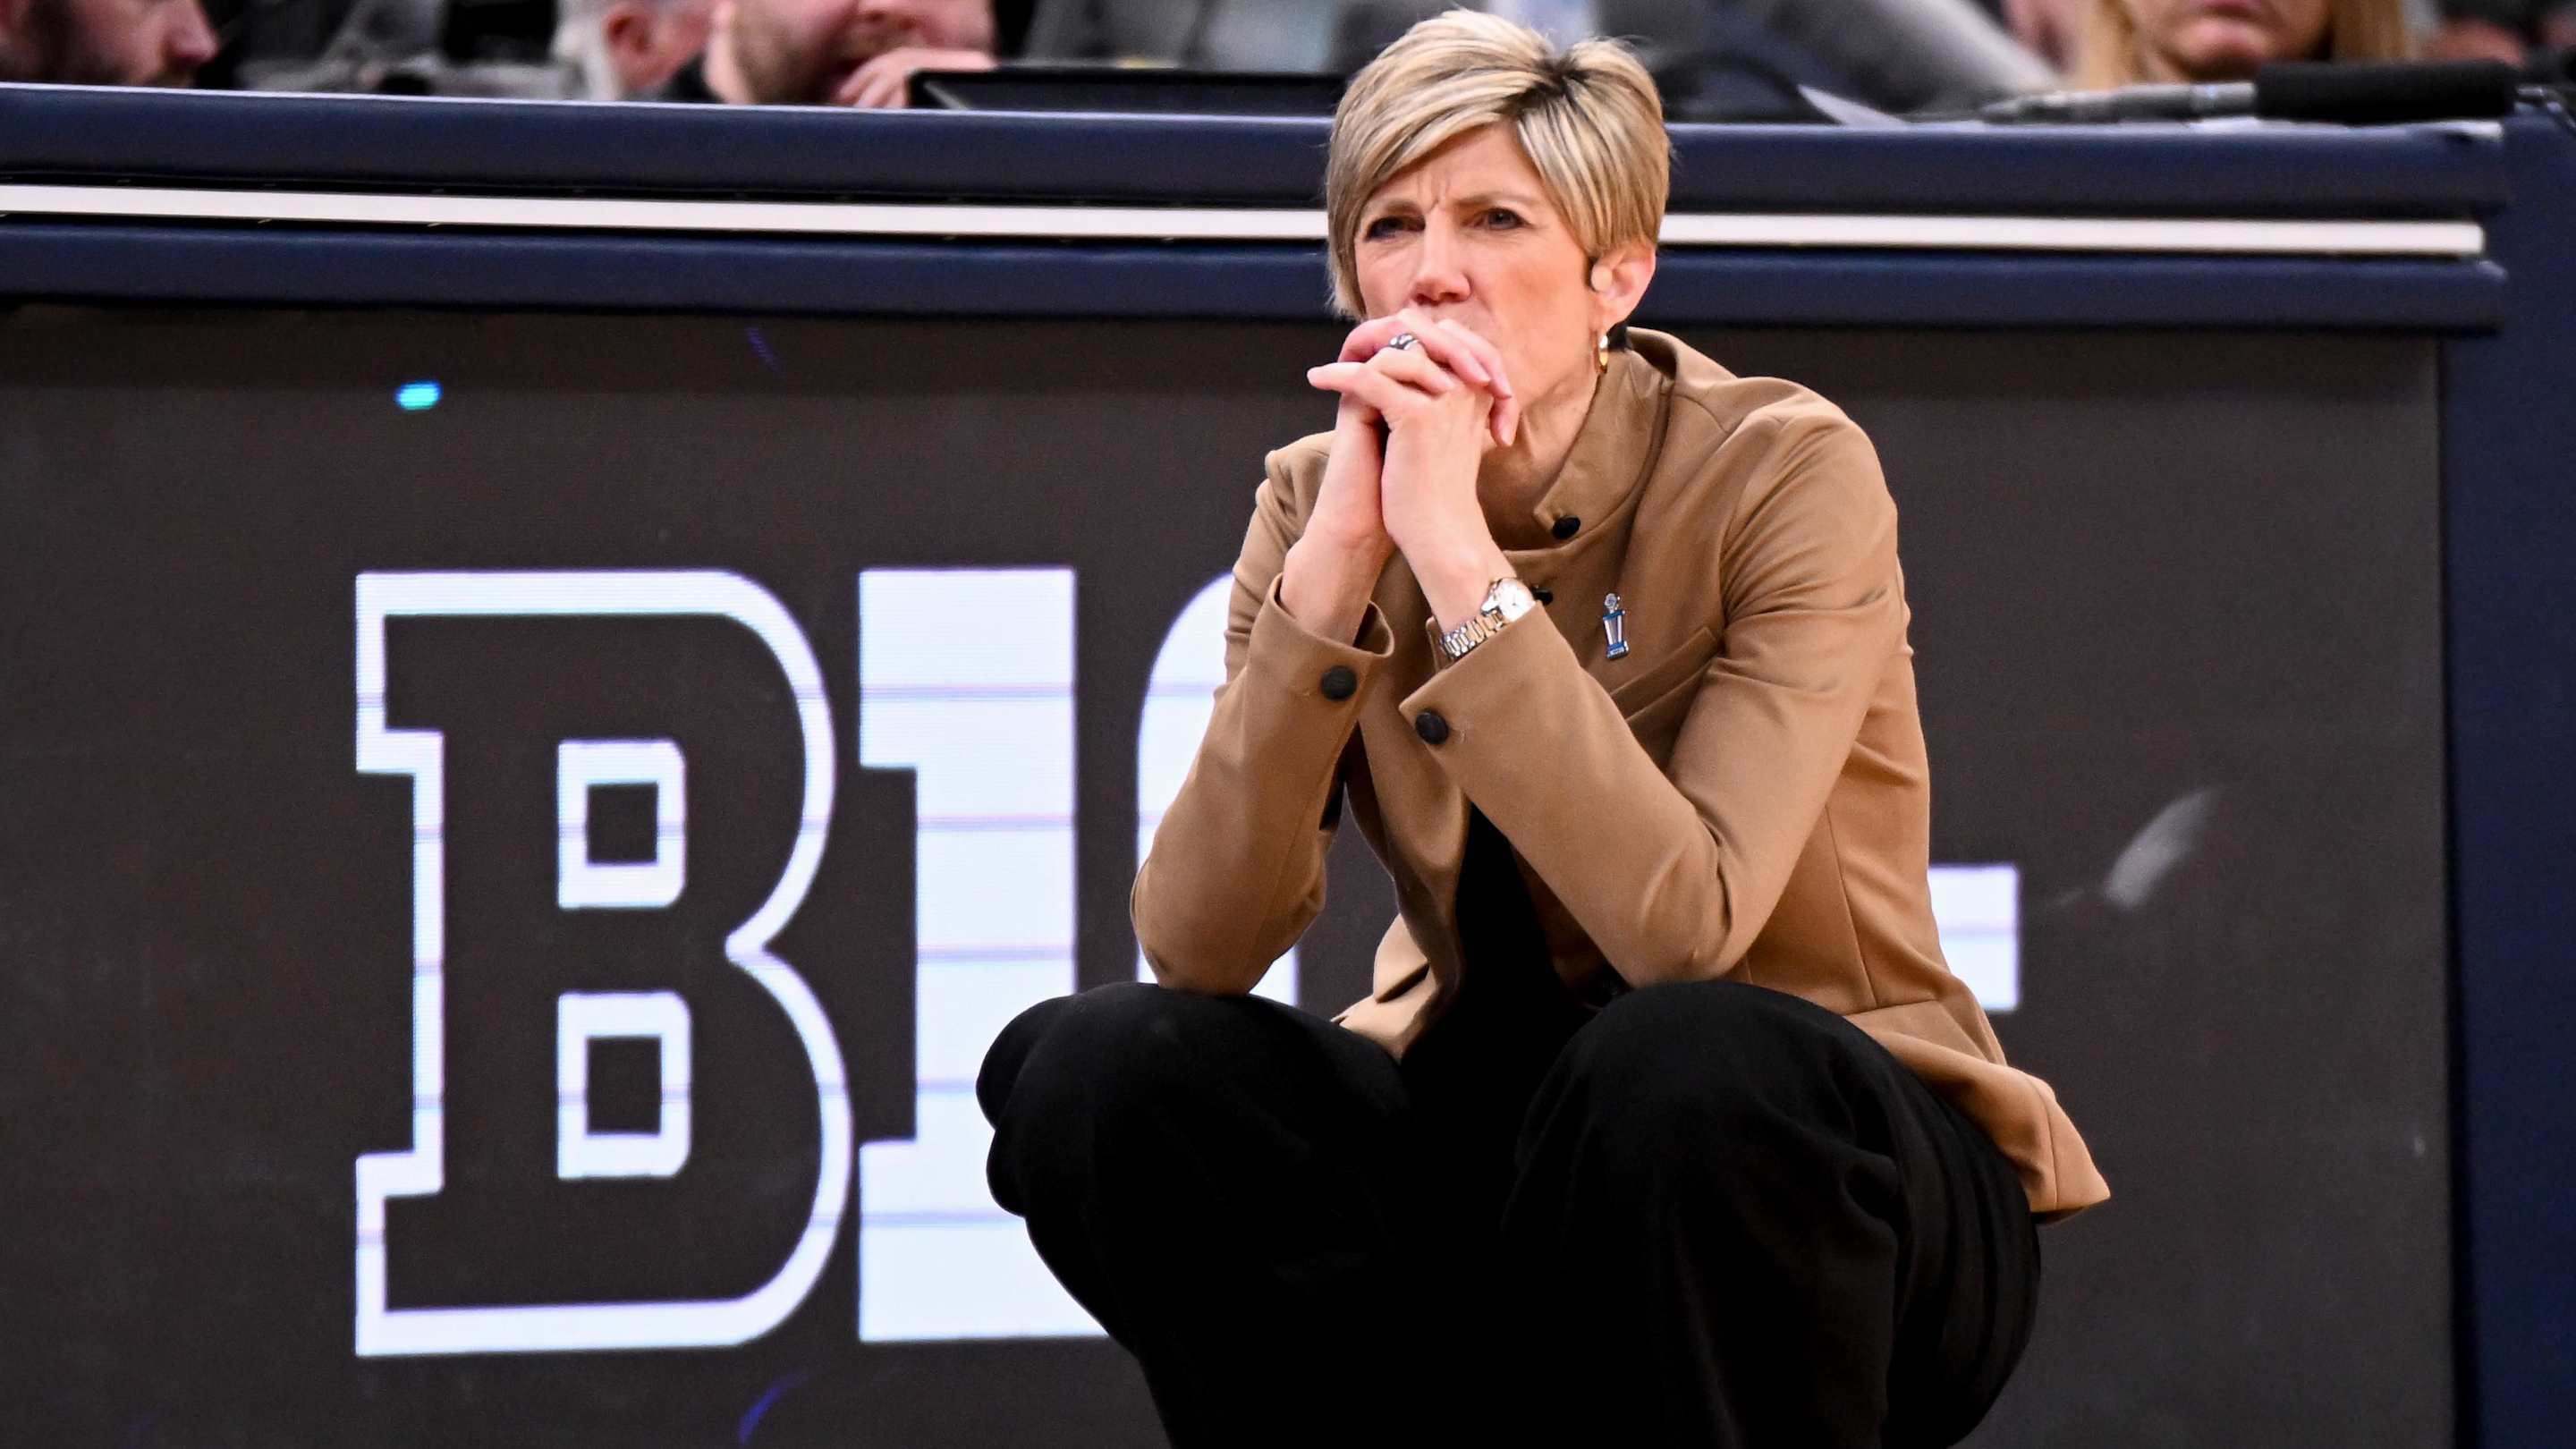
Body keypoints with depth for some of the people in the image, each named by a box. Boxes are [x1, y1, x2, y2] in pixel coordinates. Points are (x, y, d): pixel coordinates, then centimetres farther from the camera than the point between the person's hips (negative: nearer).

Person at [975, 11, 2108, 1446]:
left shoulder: (1784, 474, -16)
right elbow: (1197, 949, -16)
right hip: (1497, 1154, 4)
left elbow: (1681, 926, -30)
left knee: (1672, 1060, -37)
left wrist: (1455, 545, -30)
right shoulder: (1318, 499, -3)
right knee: (1101, 1072, -21)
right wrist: (1337, 558, -24)